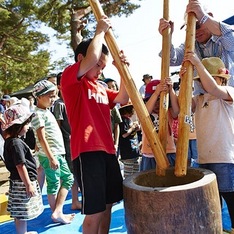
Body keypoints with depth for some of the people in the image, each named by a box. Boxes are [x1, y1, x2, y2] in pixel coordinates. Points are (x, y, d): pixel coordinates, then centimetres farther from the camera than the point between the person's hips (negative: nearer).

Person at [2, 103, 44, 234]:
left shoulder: (10, 141, 9)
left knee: (20, 213, 20)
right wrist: (28, 185, -17)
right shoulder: (16, 143, -21)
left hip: (18, 182, 10)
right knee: (22, 214, -1)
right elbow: (20, 166, -22)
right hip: (22, 183, -10)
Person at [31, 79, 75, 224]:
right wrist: (51, 157, -22)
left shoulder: (47, 111, 15)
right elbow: (41, 138, -20)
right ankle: (56, 214, 15)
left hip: (58, 153, 10)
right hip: (49, 155, -10)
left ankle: (58, 212, 16)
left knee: (68, 178, 13)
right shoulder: (39, 114, -14)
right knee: (54, 184, 1)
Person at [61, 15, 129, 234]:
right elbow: (91, 58, -21)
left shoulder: (101, 87, 20)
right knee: (94, 210, -5)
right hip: (86, 151, -8)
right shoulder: (70, 78, -4)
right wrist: (100, 31, -7)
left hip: (107, 150, 8)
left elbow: (122, 99, 12)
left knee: (107, 204, 16)